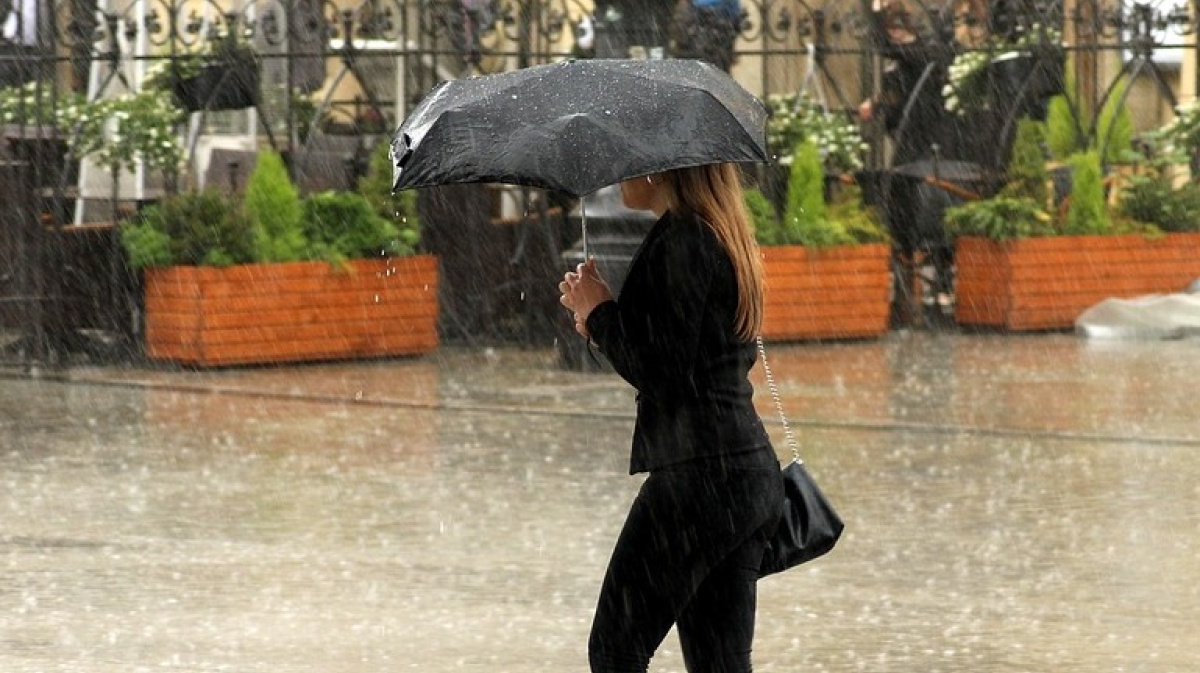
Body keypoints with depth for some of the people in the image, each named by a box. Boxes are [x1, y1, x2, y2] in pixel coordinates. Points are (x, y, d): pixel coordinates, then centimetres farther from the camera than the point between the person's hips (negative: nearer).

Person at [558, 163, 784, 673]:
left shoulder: (678, 242, -13)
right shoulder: (725, 239, 17)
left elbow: (660, 375, -17)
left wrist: (599, 313, -3)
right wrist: (604, 324, 13)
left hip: (698, 474, -9)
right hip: (754, 474, 9)